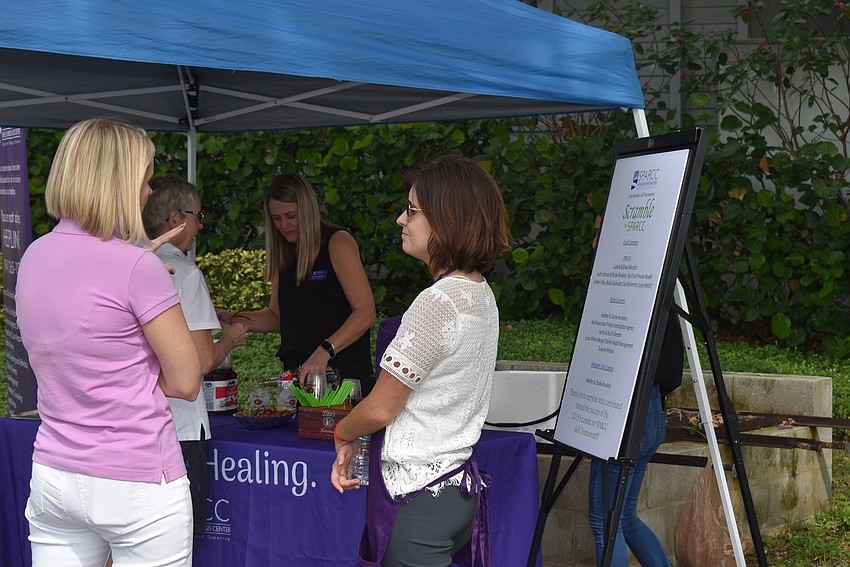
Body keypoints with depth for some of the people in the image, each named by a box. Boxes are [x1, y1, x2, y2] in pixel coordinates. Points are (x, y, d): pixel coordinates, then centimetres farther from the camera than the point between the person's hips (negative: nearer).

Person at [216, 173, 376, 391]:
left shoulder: (338, 242, -5)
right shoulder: (284, 254, 16)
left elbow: (365, 313, -13)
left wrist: (325, 351, -24)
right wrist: (232, 320, 5)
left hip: (343, 372, -6)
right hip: (297, 373, 6)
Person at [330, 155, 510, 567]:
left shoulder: (437, 303, -20)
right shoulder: (481, 295, 9)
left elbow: (380, 408, -13)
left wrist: (342, 435, 8)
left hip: (417, 498, -9)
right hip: (458, 483, 9)